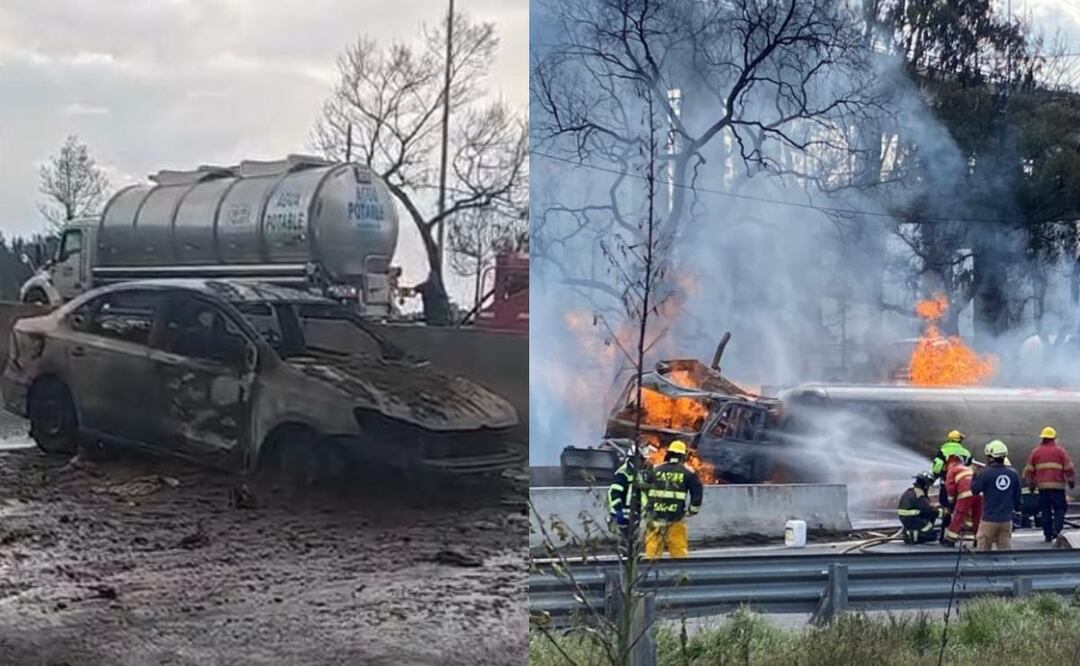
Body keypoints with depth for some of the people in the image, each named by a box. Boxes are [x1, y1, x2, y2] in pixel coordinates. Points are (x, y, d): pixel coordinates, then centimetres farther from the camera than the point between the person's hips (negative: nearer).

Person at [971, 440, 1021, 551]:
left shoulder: (986, 474, -14)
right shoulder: (1013, 474, -1)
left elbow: (974, 490, -3)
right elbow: (1017, 496, 8)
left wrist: (975, 474, 10)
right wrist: (1016, 508, 26)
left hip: (989, 519, -4)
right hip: (1007, 519, 4)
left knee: (983, 548, 6)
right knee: (1005, 549, 8)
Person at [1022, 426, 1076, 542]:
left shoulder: (1035, 452, 9)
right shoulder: (1060, 451, 2)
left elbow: (1029, 470, 10)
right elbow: (1068, 468, 0)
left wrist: (1030, 484, 17)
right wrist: (1071, 481, 10)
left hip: (1042, 486, 3)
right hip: (1057, 485, -3)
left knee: (1045, 511, 8)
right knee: (1059, 509, 4)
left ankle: (1047, 535, 8)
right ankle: (1056, 530, -14)